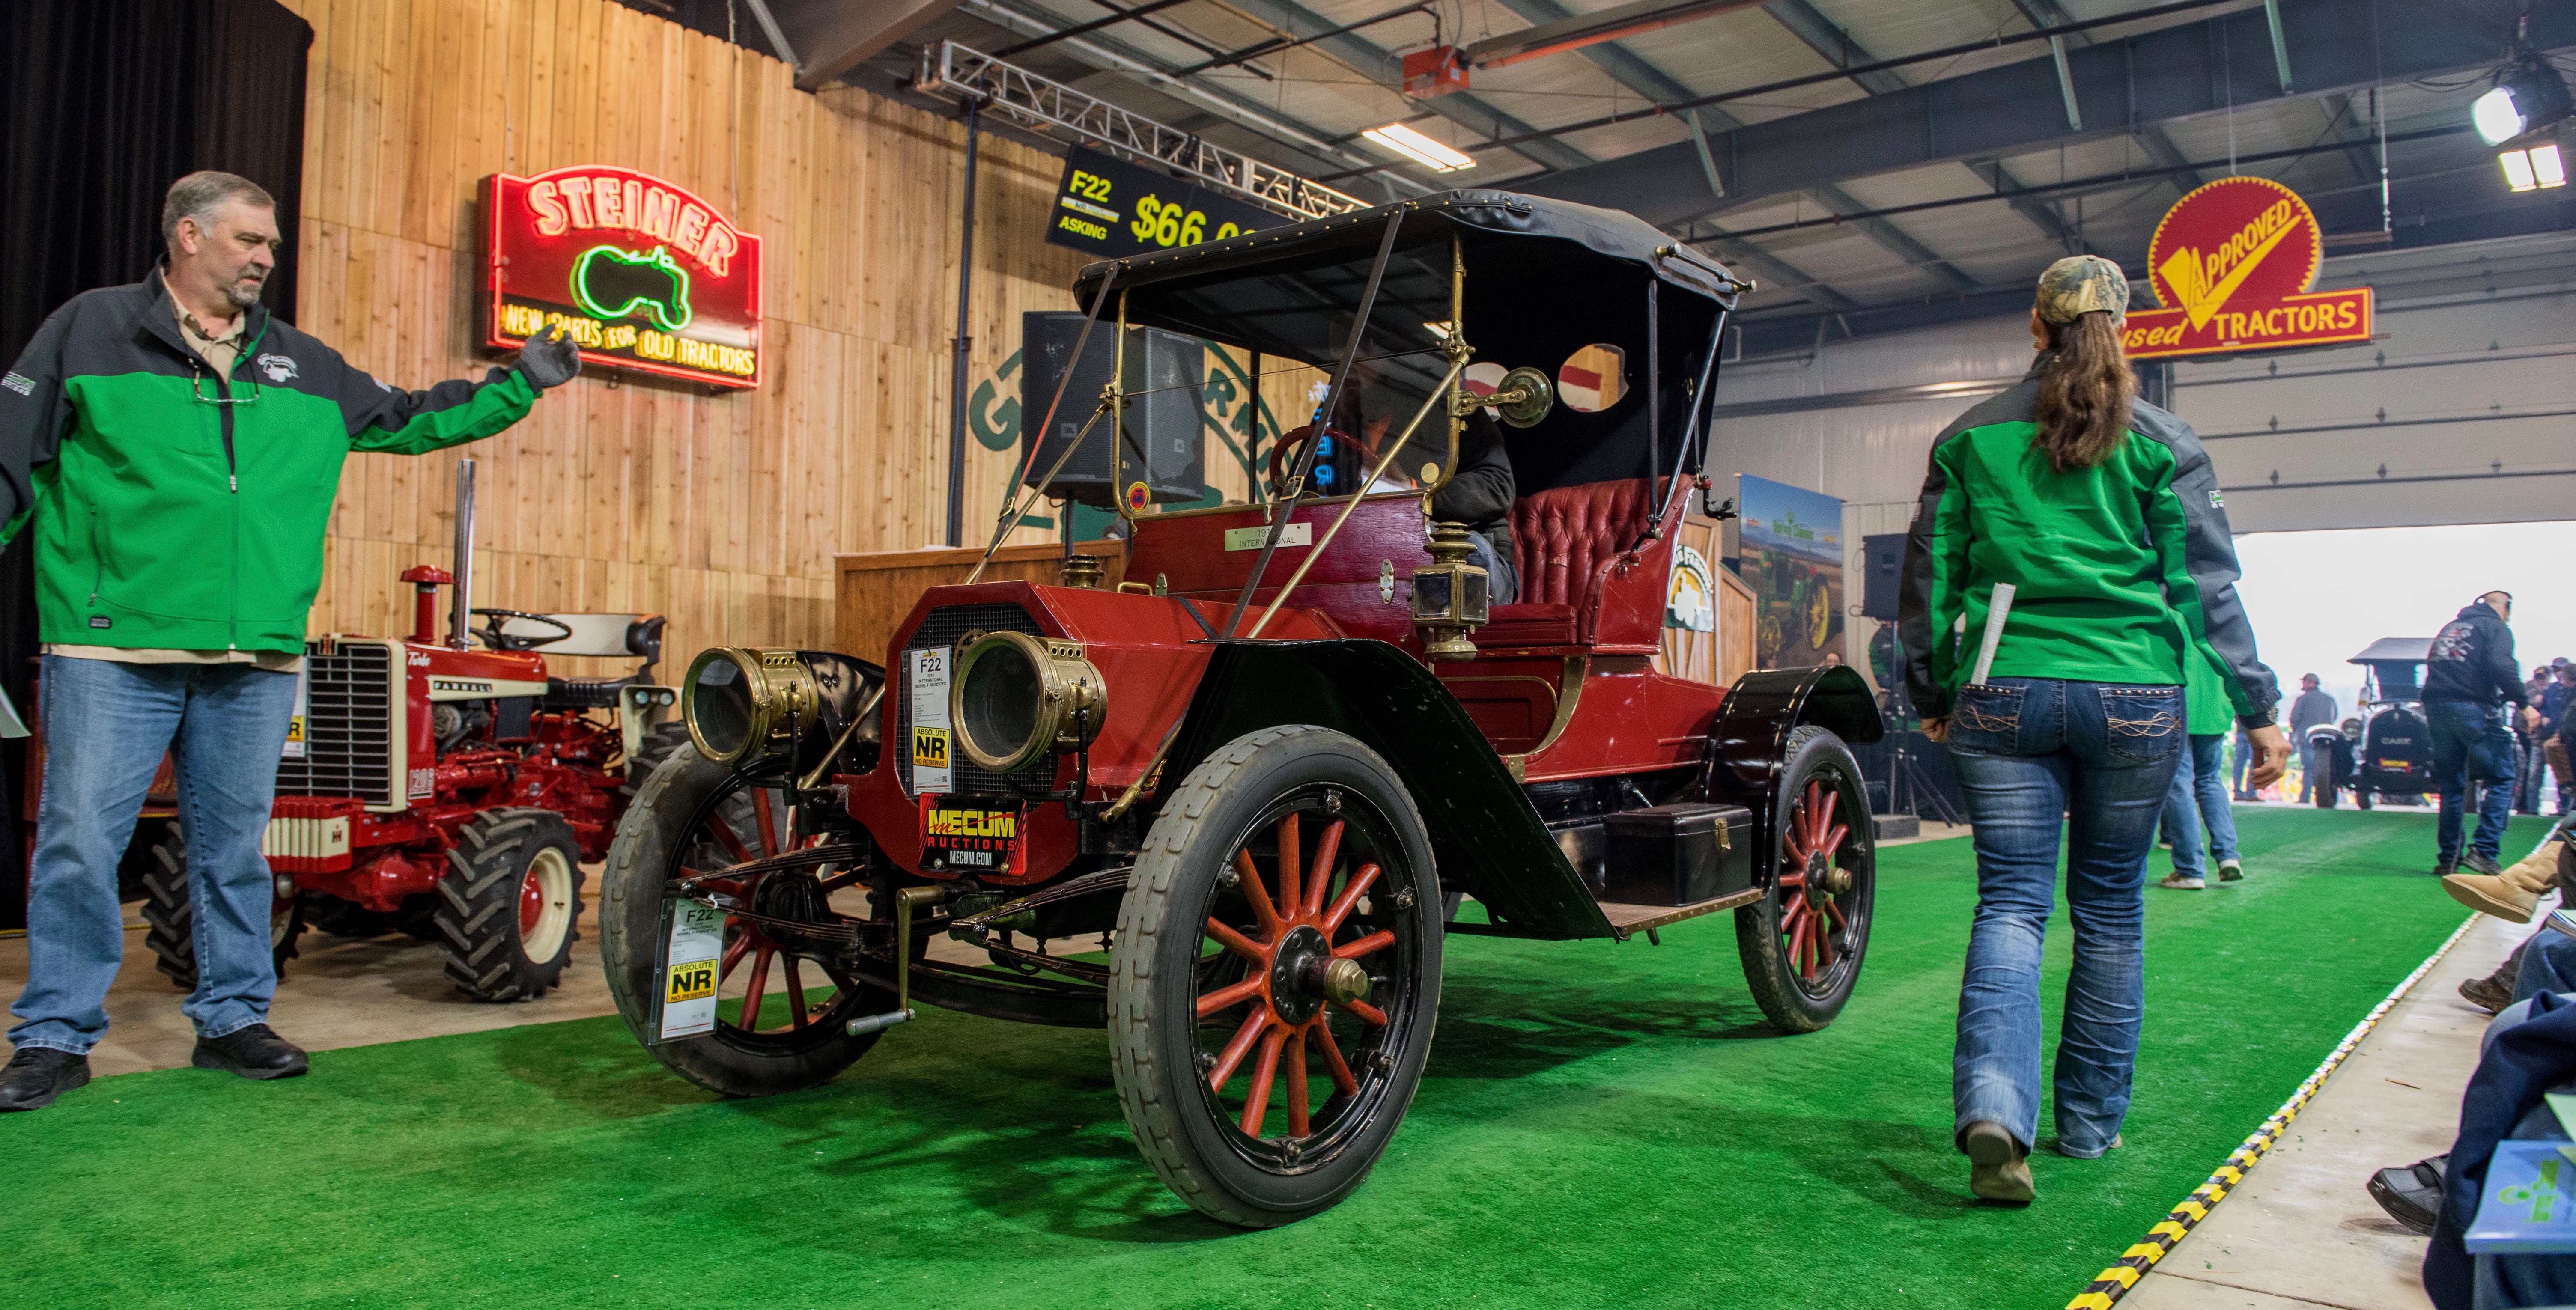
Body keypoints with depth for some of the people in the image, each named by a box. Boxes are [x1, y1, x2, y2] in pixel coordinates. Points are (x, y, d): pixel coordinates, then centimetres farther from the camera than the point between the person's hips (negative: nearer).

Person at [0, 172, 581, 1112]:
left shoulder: (304, 366, 17)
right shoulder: (92, 329, 5)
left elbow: (411, 420, 24)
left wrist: (519, 387, 19)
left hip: (256, 658, 4)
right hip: (113, 647, -4)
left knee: (234, 844, 11)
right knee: (80, 840, -2)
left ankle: (232, 1018, 22)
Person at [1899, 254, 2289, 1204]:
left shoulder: (1969, 439, 6)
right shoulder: (2162, 442, 3)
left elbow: (1929, 578, 7)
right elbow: (2206, 585, 1)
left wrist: (1932, 695, 18)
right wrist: (2258, 709, 7)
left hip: (2004, 693, 0)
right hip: (2133, 695, 0)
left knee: (2011, 901, 1)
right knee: (2110, 908, 12)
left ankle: (1993, 1108, -20)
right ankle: (2091, 1123, 23)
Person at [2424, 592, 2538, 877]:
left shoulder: (2450, 627, 23)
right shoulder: (2496, 628, 1)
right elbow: (2501, 666, -15)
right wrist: (2524, 704, -12)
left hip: (2436, 709, 7)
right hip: (2474, 709, -7)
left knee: (2451, 785, 13)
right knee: (2501, 779, 0)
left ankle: (2448, 858, 11)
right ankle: (2483, 851, -12)